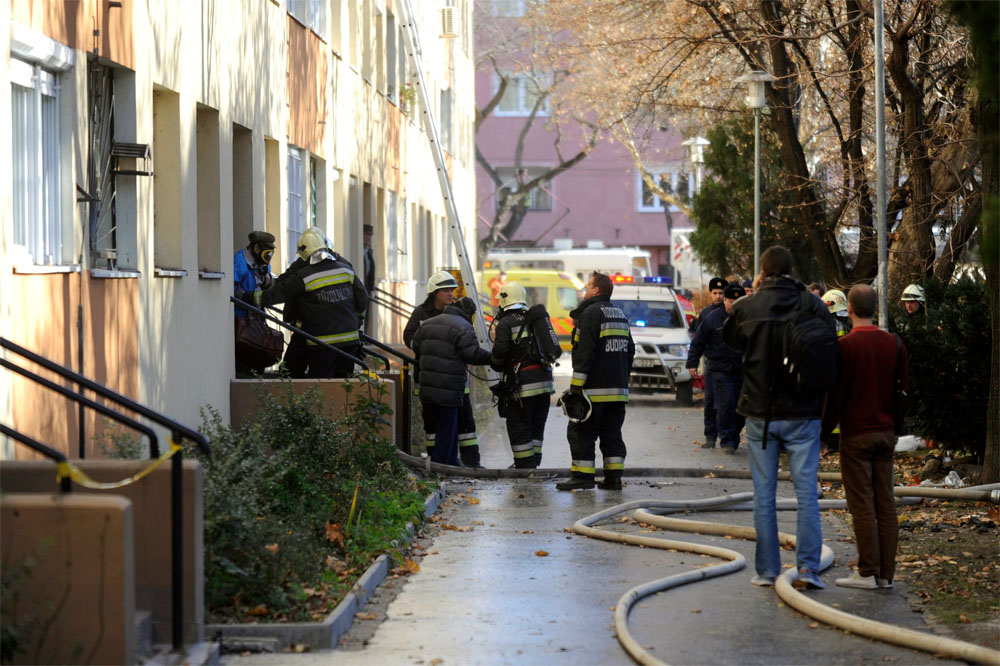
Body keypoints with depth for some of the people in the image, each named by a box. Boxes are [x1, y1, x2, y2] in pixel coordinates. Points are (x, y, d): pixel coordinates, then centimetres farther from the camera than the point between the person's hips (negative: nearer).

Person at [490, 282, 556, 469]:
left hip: (523, 383, -7)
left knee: (519, 427, 0)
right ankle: (534, 464, 19)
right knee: (536, 426, 14)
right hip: (544, 380, 7)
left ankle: (525, 467, -3)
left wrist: (496, 365, 8)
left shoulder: (505, 323, -6)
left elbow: (499, 353, -12)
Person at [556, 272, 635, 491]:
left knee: (581, 432, -2)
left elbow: (585, 350, -17)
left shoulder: (591, 313, -10)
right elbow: (630, 350, 22)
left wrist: (577, 383, -17)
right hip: (618, 388, 8)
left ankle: (582, 475, -5)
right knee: (611, 433, 10)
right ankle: (614, 477, 6)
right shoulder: (620, 315, 17)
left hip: (595, 389, -8)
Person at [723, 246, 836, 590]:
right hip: (803, 413, 0)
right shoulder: (812, 306, -6)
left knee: (764, 494, 8)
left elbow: (729, 338, 16)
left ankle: (767, 570, 9)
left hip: (760, 413, 0)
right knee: (807, 491, 3)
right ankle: (808, 567, -4)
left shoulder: (747, 308, -5)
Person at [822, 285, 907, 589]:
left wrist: (826, 426, 4)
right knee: (885, 503, 7)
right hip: (886, 432, 5)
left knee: (862, 504, -2)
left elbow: (835, 393, -9)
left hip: (856, 433, -5)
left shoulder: (845, 346, -12)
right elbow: (903, 387, 10)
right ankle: (886, 572, 8)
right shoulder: (895, 344, 3)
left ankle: (868, 572, -2)